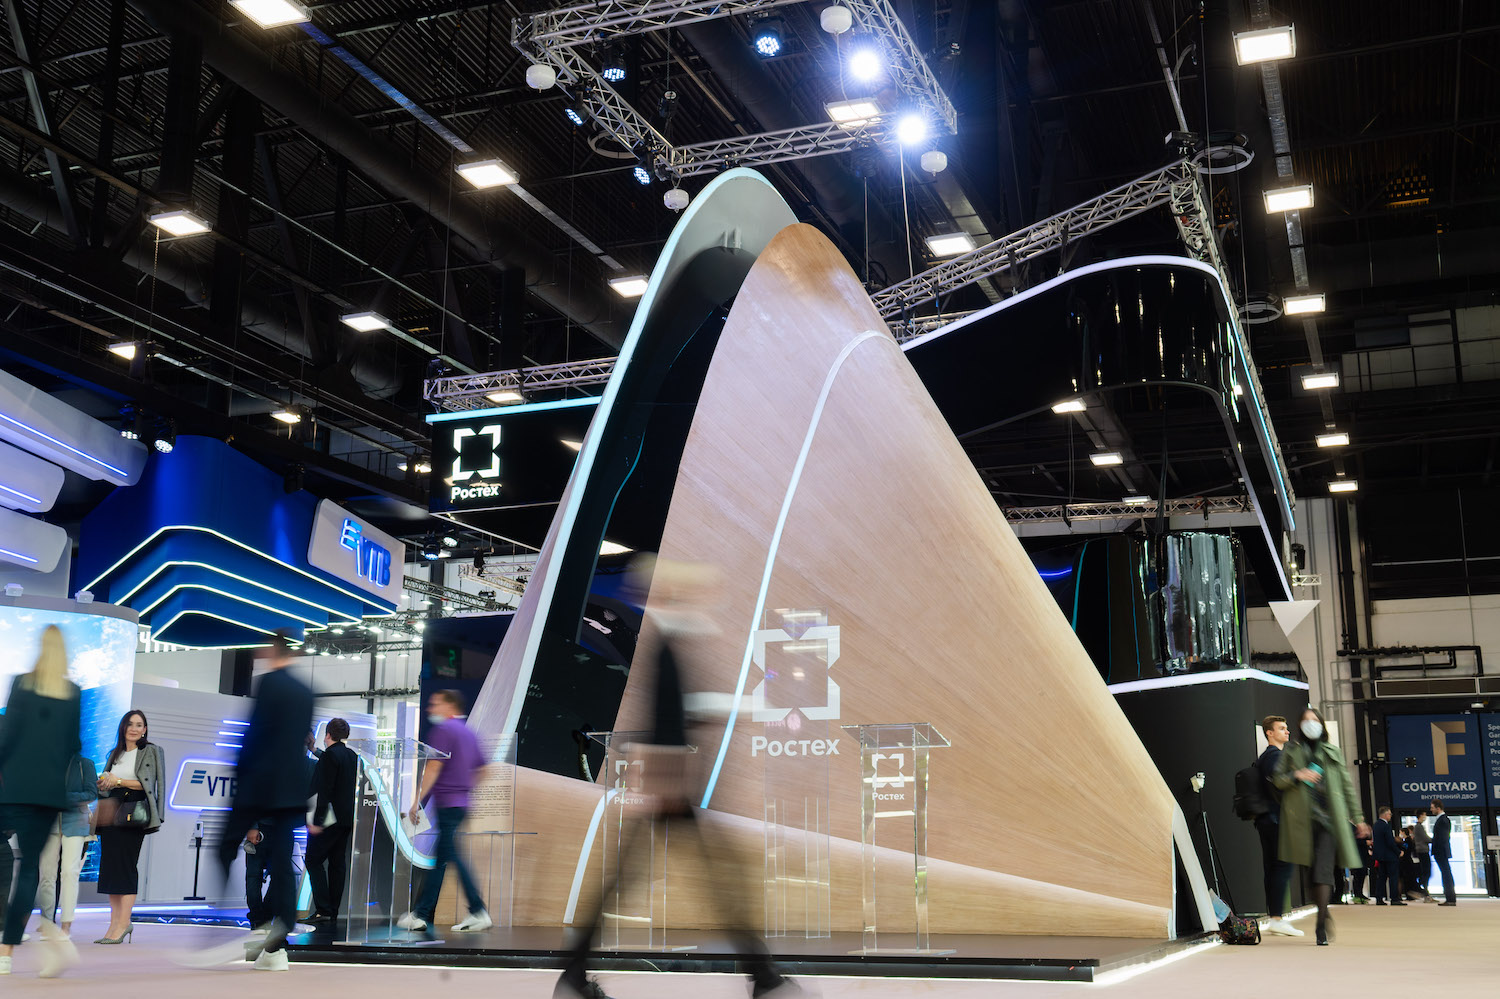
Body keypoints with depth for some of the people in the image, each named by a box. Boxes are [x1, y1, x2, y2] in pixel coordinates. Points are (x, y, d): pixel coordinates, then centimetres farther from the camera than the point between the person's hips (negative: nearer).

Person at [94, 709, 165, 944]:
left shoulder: (150, 751, 4)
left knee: (125, 865, -12)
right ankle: (115, 923, 3)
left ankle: (123, 924, -12)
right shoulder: (115, 754, 21)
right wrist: (103, 784, 2)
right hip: (111, 811, 6)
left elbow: (147, 783, -6)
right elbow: (107, 783, 23)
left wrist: (119, 781, -12)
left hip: (133, 814, -6)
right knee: (109, 865, 1)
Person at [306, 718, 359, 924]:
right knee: (338, 863, 10)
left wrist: (317, 821, -18)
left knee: (314, 861, -4)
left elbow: (324, 791, -19)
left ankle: (323, 909, -11)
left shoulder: (329, 755, -13)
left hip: (330, 819, -8)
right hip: (347, 818, 8)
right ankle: (333, 911, 12)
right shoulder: (352, 756, 12)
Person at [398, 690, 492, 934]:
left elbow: (433, 768, -16)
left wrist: (417, 801, -15)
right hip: (461, 802, 9)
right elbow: (481, 769, 21)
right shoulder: (468, 732, 17)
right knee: (439, 859, 10)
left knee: (450, 857, -6)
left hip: (446, 804, -9)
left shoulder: (443, 730, -9)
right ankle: (420, 914, 14)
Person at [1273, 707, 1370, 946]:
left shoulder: (1332, 752, 15)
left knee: (1323, 871, -14)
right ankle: (1325, 915, 22)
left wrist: (1357, 818, 14)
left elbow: (1347, 785, 17)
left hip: (1327, 818, -1)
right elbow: (1277, 779, 9)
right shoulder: (1291, 751, 14)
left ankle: (1321, 926, -15)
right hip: (1301, 818, 1)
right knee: (1309, 872, 2)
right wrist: (1296, 776, -10)